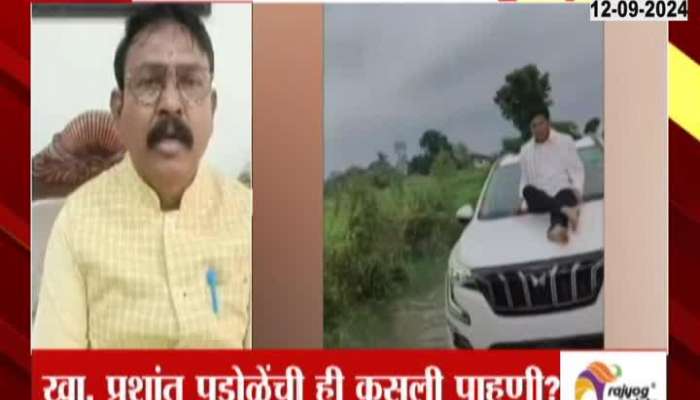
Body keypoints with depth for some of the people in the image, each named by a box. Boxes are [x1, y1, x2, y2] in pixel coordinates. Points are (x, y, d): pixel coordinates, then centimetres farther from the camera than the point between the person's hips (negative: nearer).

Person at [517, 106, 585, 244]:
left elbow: (577, 170, 8)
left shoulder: (565, 141, 13)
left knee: (565, 195, -40)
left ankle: (557, 228, -74)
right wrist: (524, 202, 4)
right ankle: (566, 209, -56)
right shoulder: (525, 150, 21)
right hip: (540, 198, 3)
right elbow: (525, 180, 23)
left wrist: (576, 191, -11)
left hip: (563, 191, -3)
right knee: (528, 191, -33)